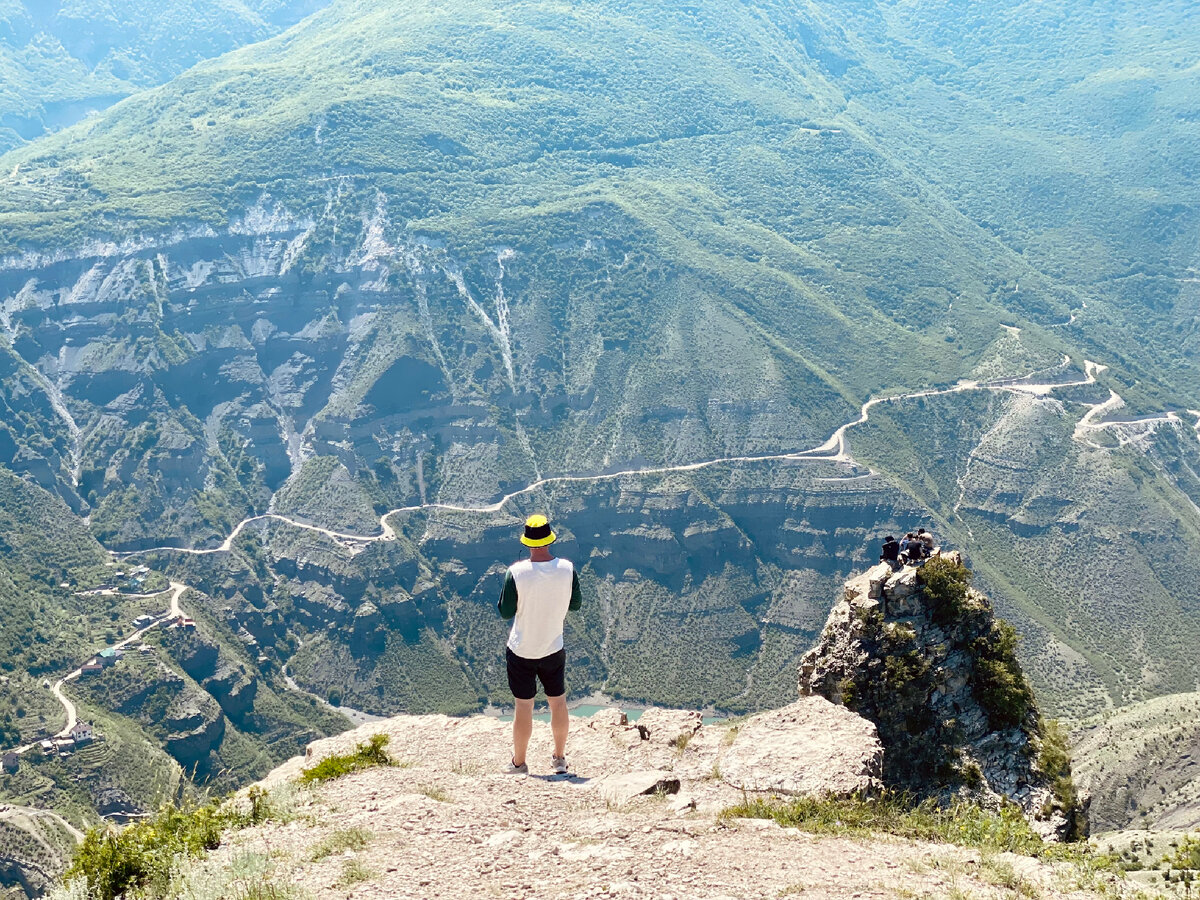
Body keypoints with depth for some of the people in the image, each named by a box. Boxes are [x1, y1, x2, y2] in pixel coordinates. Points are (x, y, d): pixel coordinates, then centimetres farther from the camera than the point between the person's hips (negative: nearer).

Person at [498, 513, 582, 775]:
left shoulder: (516, 572, -20)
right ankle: (560, 759, 30)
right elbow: (575, 604, 2)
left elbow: (505, 612, -9)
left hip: (521, 651, -2)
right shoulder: (567, 569, -12)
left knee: (524, 707, 8)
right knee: (558, 703, 18)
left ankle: (519, 763, 21)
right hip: (554, 650, 2)